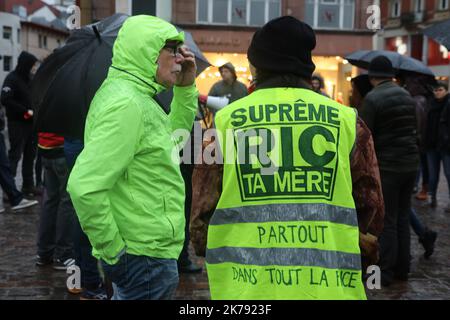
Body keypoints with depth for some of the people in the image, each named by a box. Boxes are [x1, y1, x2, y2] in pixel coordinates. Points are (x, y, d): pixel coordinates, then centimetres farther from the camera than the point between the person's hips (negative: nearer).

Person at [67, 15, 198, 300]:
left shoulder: (134, 95, 10)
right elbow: (84, 186, -29)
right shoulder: (127, 104, -21)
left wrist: (186, 88, 10)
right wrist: (113, 249, -20)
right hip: (147, 256, -10)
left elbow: (175, 133, 23)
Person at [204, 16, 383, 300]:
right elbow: (370, 203, 6)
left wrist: (205, 250, 22)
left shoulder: (227, 119, -1)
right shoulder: (345, 119, 1)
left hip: (247, 283, 0)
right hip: (327, 283, 1)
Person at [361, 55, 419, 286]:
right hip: (410, 163, 7)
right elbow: (414, 129, 15)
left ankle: (385, 272, 5)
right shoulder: (406, 95, 10)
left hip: (387, 165, -6)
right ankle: (402, 268, 21)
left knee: (387, 221, 0)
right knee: (403, 218, 14)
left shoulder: (372, 98, -12)